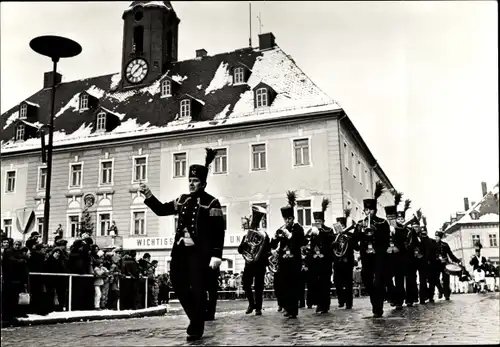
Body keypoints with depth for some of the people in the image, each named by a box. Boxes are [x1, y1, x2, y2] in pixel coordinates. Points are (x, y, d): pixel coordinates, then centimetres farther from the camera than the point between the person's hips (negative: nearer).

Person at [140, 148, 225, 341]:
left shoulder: (211, 202, -5)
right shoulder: (182, 200, 14)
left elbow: (218, 232, -10)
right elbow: (161, 210, 19)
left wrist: (216, 255, -17)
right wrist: (148, 195, 5)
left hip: (199, 252, -6)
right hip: (180, 250, 6)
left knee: (198, 289, -1)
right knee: (179, 285, 9)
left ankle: (196, 328, 13)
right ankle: (196, 317, 29)